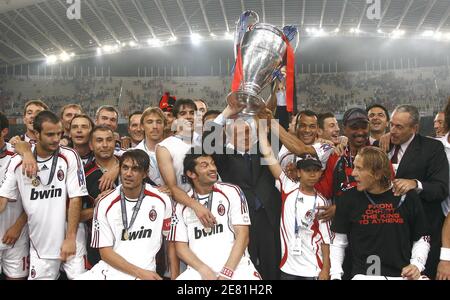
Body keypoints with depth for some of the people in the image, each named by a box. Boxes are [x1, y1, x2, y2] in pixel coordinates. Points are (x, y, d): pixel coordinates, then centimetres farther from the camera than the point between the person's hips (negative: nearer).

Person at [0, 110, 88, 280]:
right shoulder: (18, 162, -1)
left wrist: (70, 238, -12)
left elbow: (75, 199, -9)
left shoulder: (69, 157, -8)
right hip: (39, 243, 2)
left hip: (71, 241, -2)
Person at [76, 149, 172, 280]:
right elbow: (105, 252, -1)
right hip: (109, 269, 1)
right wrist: (140, 273, -11)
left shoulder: (161, 201, -1)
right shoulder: (105, 204, -1)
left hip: (145, 272, -1)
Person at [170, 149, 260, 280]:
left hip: (236, 267, -1)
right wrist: (204, 270, -8)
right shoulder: (182, 205, 7)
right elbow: (181, 246, 7)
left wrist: (226, 273, -11)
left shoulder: (231, 192, 2)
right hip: (199, 271, 1)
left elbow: (242, 236, -3)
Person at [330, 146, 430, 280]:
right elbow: (338, 242, 4)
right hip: (362, 275, -1)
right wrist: (335, 275, -6)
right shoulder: (348, 199, -2)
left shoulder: (407, 198, -1)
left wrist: (417, 265, -6)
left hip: (402, 275, 2)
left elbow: (422, 239, 10)